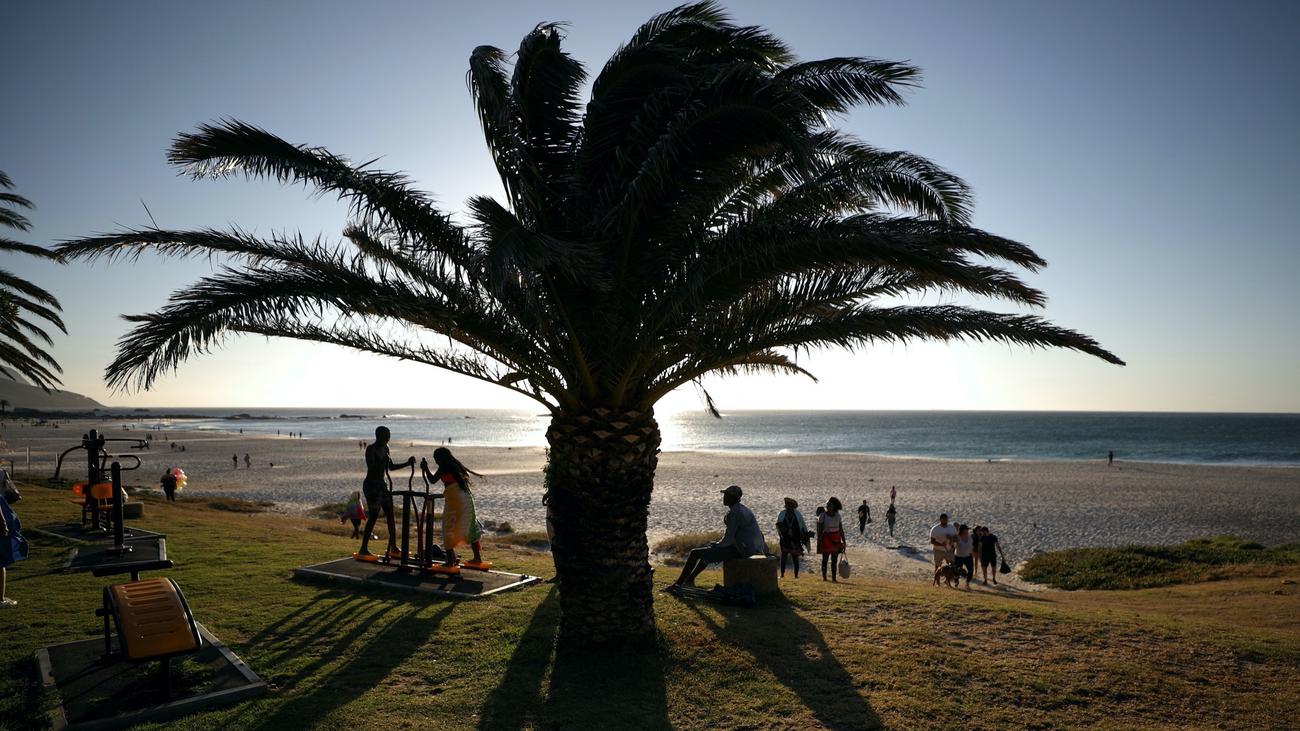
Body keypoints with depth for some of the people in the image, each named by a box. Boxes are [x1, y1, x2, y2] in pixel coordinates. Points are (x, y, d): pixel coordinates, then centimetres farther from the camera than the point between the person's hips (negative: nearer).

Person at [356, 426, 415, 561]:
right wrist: (383, 461, -32)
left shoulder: (385, 448, 11)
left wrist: (407, 463, 9)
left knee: (390, 515, 6)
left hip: (383, 484, 8)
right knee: (373, 516, -11)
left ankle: (393, 548, 12)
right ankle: (363, 551, -7)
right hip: (371, 485, -8)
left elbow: (391, 467, 18)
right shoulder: (371, 449, -13)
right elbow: (371, 468, -22)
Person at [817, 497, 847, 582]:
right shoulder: (823, 516, -4)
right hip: (826, 539, -3)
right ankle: (824, 576, 11)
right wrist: (819, 541, -11)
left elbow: (841, 530, 9)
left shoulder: (837, 516, 5)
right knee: (825, 558, 2)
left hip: (836, 539, 3)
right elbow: (819, 530, -5)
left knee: (834, 560, 3)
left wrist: (844, 541, 7)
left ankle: (834, 577, 8)